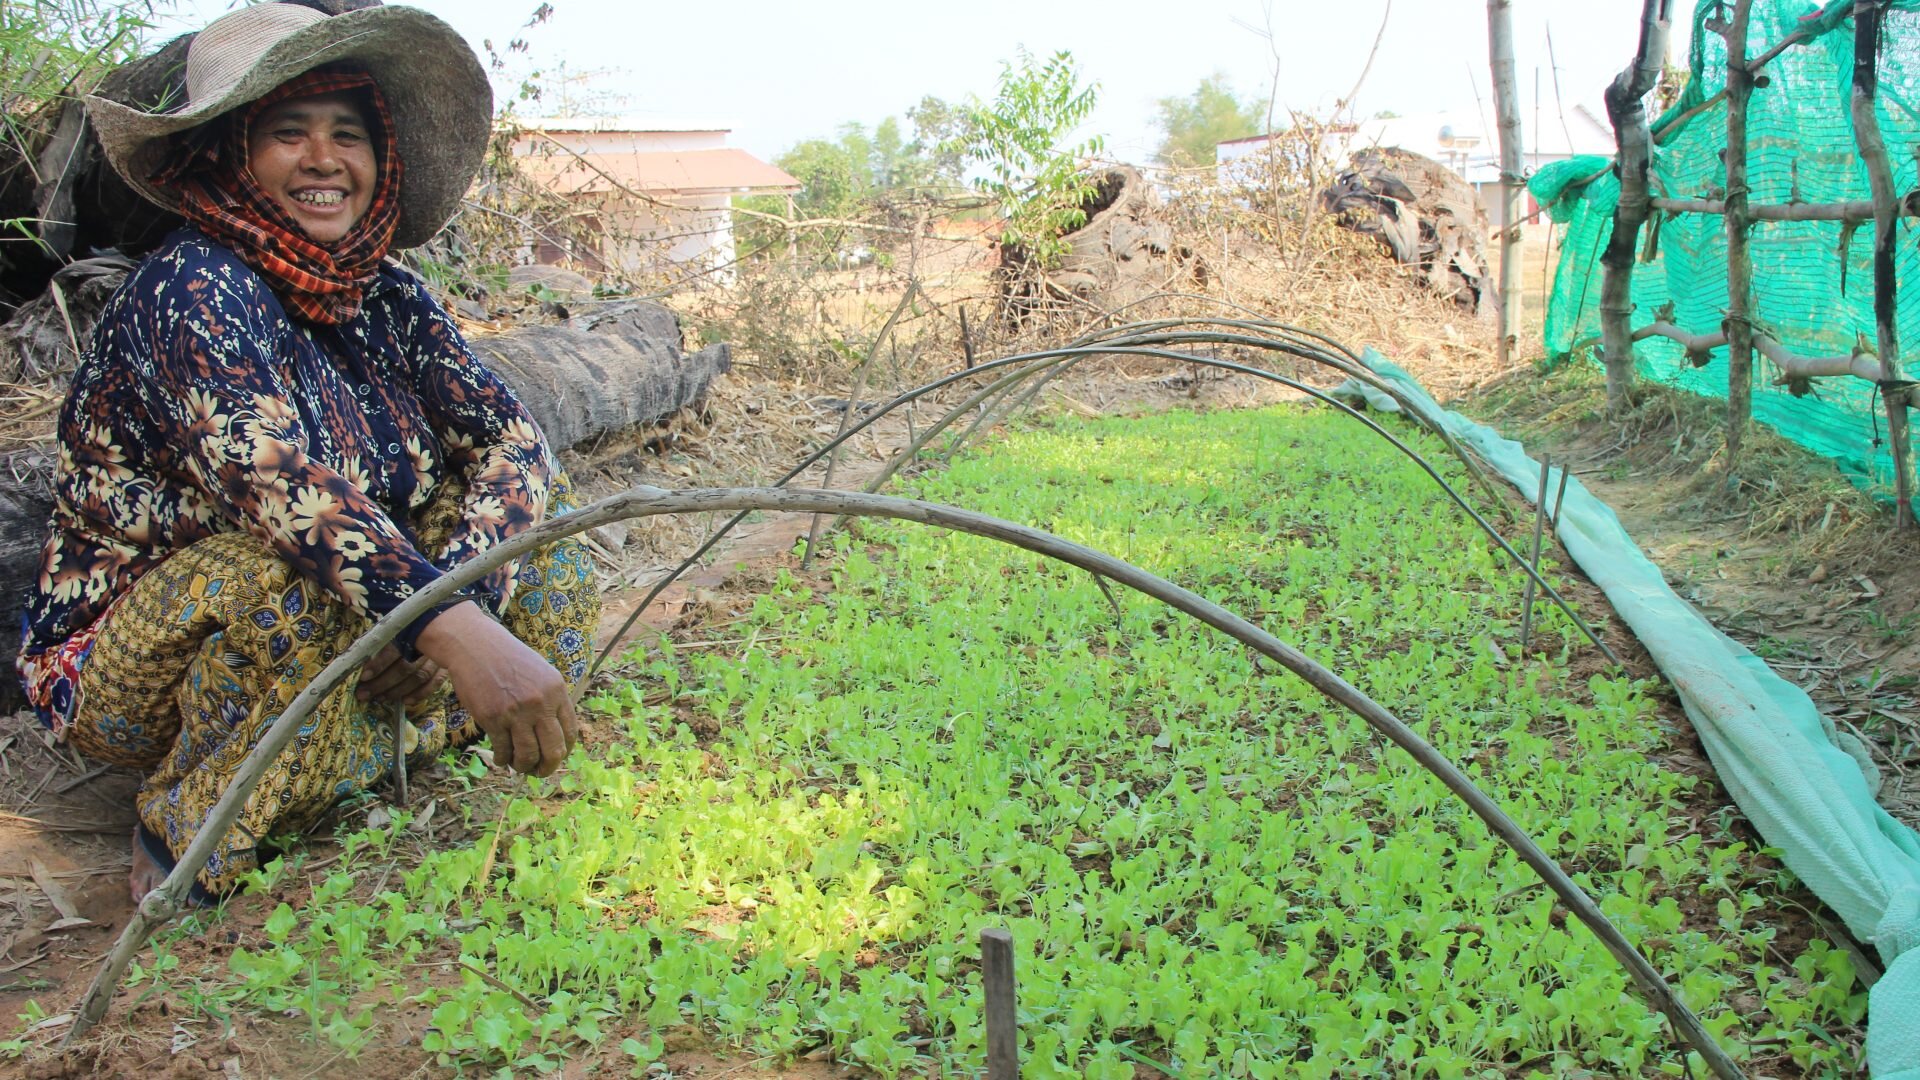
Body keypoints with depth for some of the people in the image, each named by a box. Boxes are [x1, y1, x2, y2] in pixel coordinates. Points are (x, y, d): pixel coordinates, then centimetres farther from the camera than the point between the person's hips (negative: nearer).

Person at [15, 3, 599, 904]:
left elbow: (510, 439, -9)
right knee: (303, 572, -37)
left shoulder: (383, 297, -1)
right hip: (124, 660, -6)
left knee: (534, 503, -4)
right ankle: (192, 830, -13)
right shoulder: (194, 289, -22)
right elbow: (272, 480, -38)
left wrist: (458, 591, -29)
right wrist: (456, 630, -50)